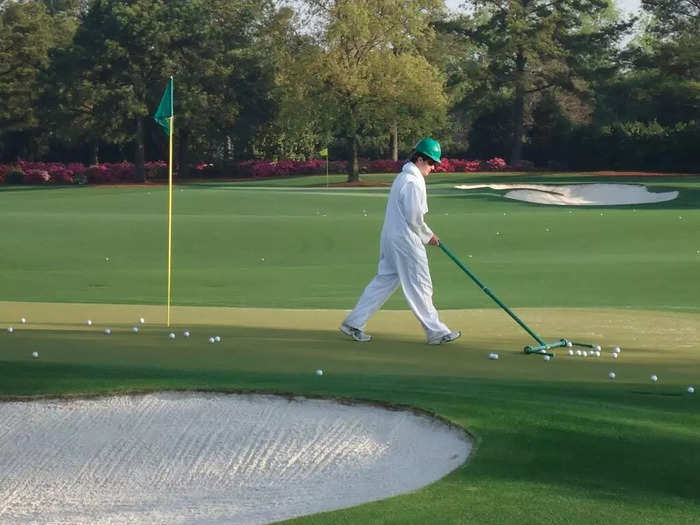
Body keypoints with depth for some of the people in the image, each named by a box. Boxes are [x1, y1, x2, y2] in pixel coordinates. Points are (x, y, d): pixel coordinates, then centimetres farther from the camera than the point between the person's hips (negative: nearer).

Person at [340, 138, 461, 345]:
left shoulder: (402, 177, 15)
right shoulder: (413, 182, -17)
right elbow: (414, 219, -19)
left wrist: (427, 234, 14)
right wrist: (428, 236, -3)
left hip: (390, 238, 10)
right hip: (406, 241, -10)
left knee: (384, 280, 12)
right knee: (420, 286, -2)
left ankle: (353, 323, 12)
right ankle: (436, 332, 6)